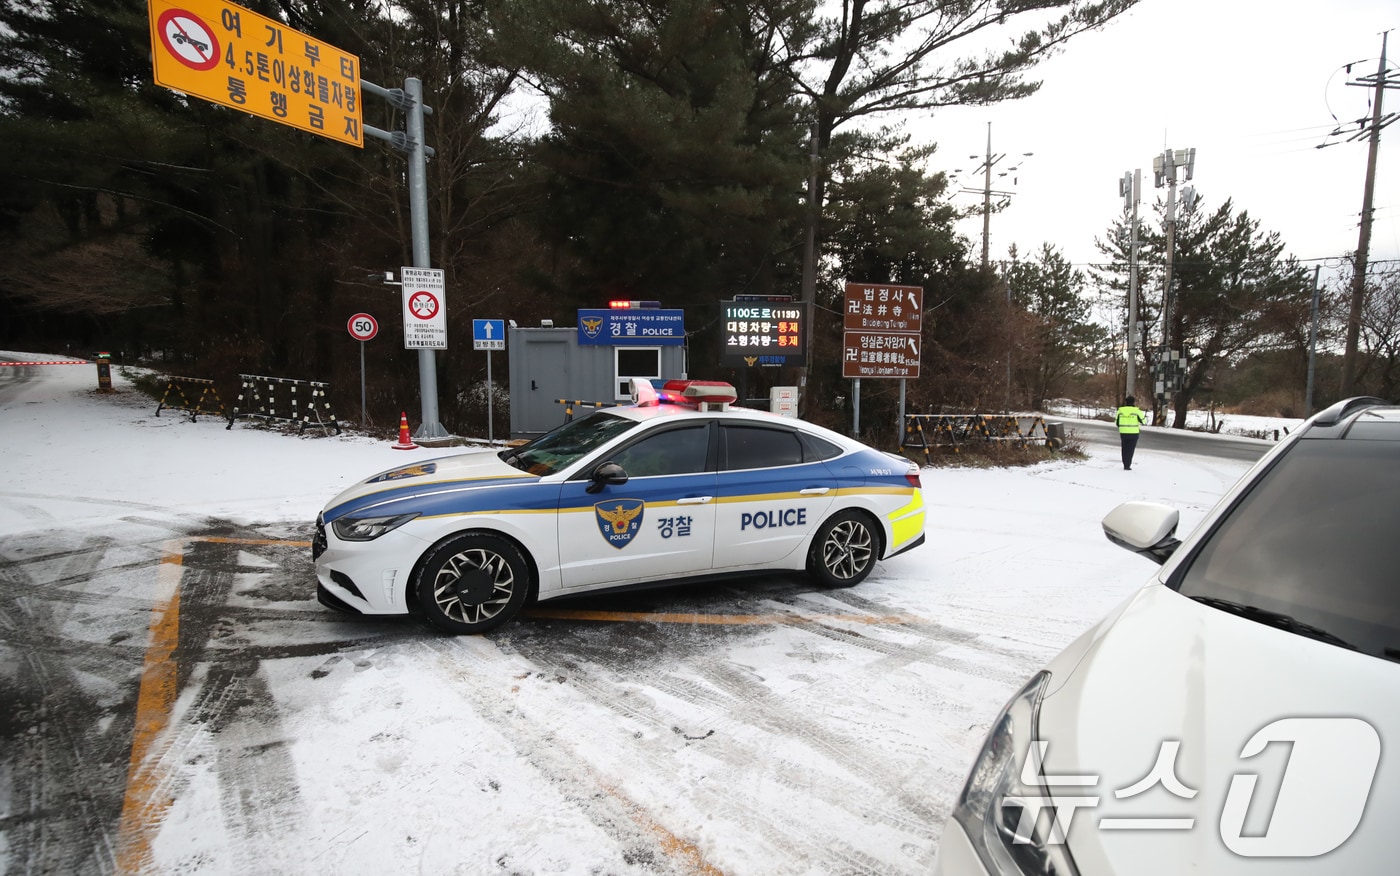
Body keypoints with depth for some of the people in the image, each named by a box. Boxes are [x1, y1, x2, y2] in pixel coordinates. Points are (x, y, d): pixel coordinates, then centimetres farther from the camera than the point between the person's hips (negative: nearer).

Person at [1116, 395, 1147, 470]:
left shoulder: (1120, 410, 1)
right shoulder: (1137, 411, -9)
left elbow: (1117, 422, 6)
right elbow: (1143, 421, 0)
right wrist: (1145, 416, 22)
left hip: (1123, 432, 3)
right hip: (1133, 433, -3)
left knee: (1125, 449, 15)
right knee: (1130, 449, 3)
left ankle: (1125, 465, 21)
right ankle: (1127, 466, 0)